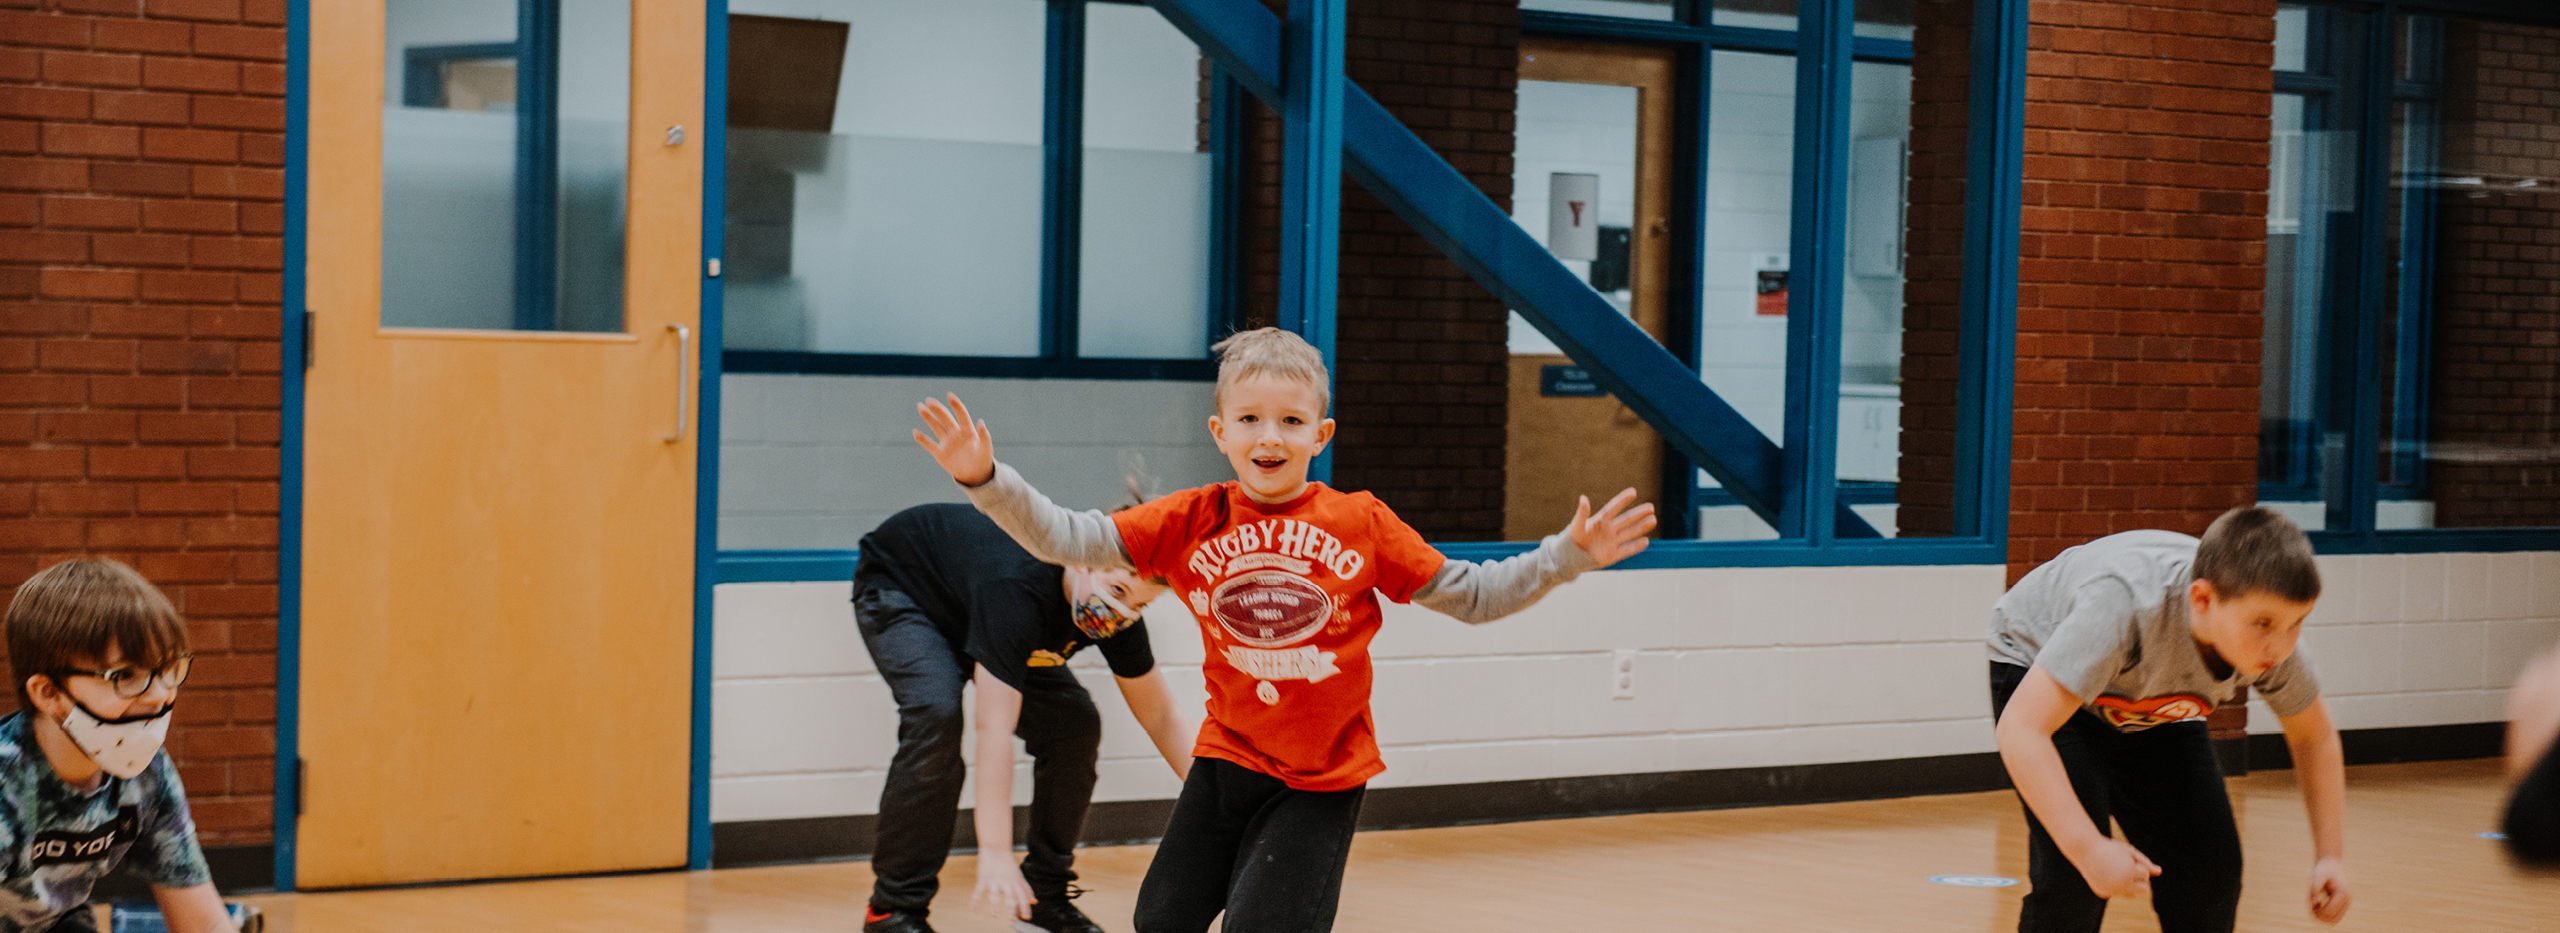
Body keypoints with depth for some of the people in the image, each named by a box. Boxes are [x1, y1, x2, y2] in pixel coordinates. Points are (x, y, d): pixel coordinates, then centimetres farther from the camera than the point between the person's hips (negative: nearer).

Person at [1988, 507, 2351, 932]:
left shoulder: (2271, 643, -27)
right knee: (2072, 871, -23)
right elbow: (2021, 730, -48)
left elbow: (2314, 739, -4)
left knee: (2211, 866, -3)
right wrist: (2088, 849, -55)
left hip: (2152, 704, 5)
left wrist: (2330, 857, -13)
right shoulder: (2125, 606, -45)